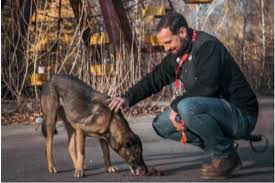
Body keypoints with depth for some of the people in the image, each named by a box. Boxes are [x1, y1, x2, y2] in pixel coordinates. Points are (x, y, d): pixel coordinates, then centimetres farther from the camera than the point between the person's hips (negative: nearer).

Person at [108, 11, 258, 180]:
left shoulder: (208, 46, -19)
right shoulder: (176, 54, 7)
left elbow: (206, 87, -29)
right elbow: (154, 79, 9)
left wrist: (176, 105, -18)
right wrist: (128, 98, -5)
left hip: (241, 116, -9)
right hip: (215, 111, 9)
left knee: (187, 108, -34)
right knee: (161, 125, 3)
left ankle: (227, 156, -12)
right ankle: (221, 147, 7)